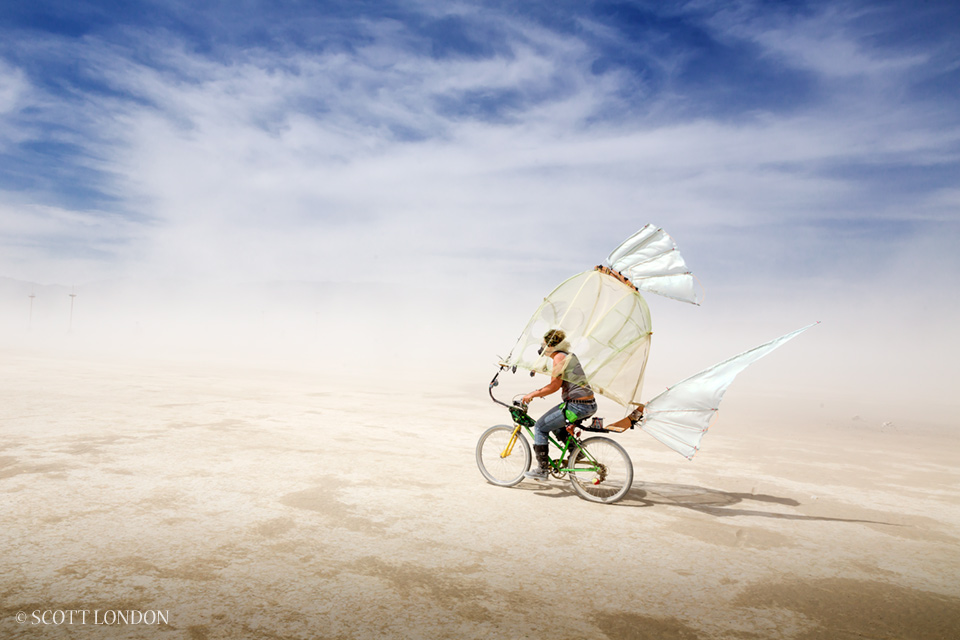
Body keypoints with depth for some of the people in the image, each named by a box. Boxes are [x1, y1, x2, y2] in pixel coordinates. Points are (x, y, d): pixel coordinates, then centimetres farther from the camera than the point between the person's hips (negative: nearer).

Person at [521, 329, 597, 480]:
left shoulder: (559, 357, -11)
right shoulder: (569, 356, 18)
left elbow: (555, 385, -18)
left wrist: (533, 395, -8)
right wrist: (538, 391, 26)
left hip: (577, 407, -10)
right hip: (590, 405, 10)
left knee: (540, 427, 2)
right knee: (554, 423, 29)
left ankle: (542, 470, 5)